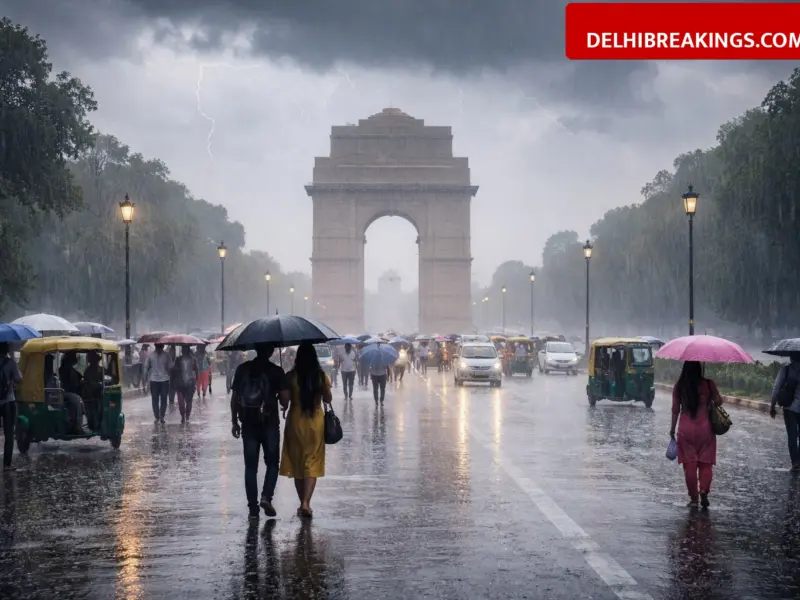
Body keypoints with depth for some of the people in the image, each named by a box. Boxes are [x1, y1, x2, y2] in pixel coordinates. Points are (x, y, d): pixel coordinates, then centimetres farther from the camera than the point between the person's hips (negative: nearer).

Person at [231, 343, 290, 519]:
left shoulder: (242, 369, 2)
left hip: (248, 424, 2)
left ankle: (253, 507, 7)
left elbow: (234, 397, 3)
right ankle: (266, 496, -7)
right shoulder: (276, 371, -6)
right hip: (269, 423, -2)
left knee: (250, 466, 8)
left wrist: (234, 421, 11)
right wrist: (284, 405, 13)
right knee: (272, 462, 13)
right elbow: (285, 399, -10)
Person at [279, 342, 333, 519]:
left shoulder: (291, 376, -9)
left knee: (297, 462, 13)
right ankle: (306, 503, -12)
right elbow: (328, 399, 1)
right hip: (316, 421, 0)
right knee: (312, 463, 3)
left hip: (295, 421, 0)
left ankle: (303, 503, 19)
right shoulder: (322, 376, -6)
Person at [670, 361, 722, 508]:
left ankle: (693, 498, 6)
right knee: (706, 463, 9)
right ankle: (704, 490, -10)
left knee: (689, 464, 6)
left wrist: (673, 429, 10)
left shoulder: (679, 387, -1)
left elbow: (675, 409, 1)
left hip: (685, 429, 1)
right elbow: (718, 402, -4)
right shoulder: (708, 384, -5)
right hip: (705, 427, 0)